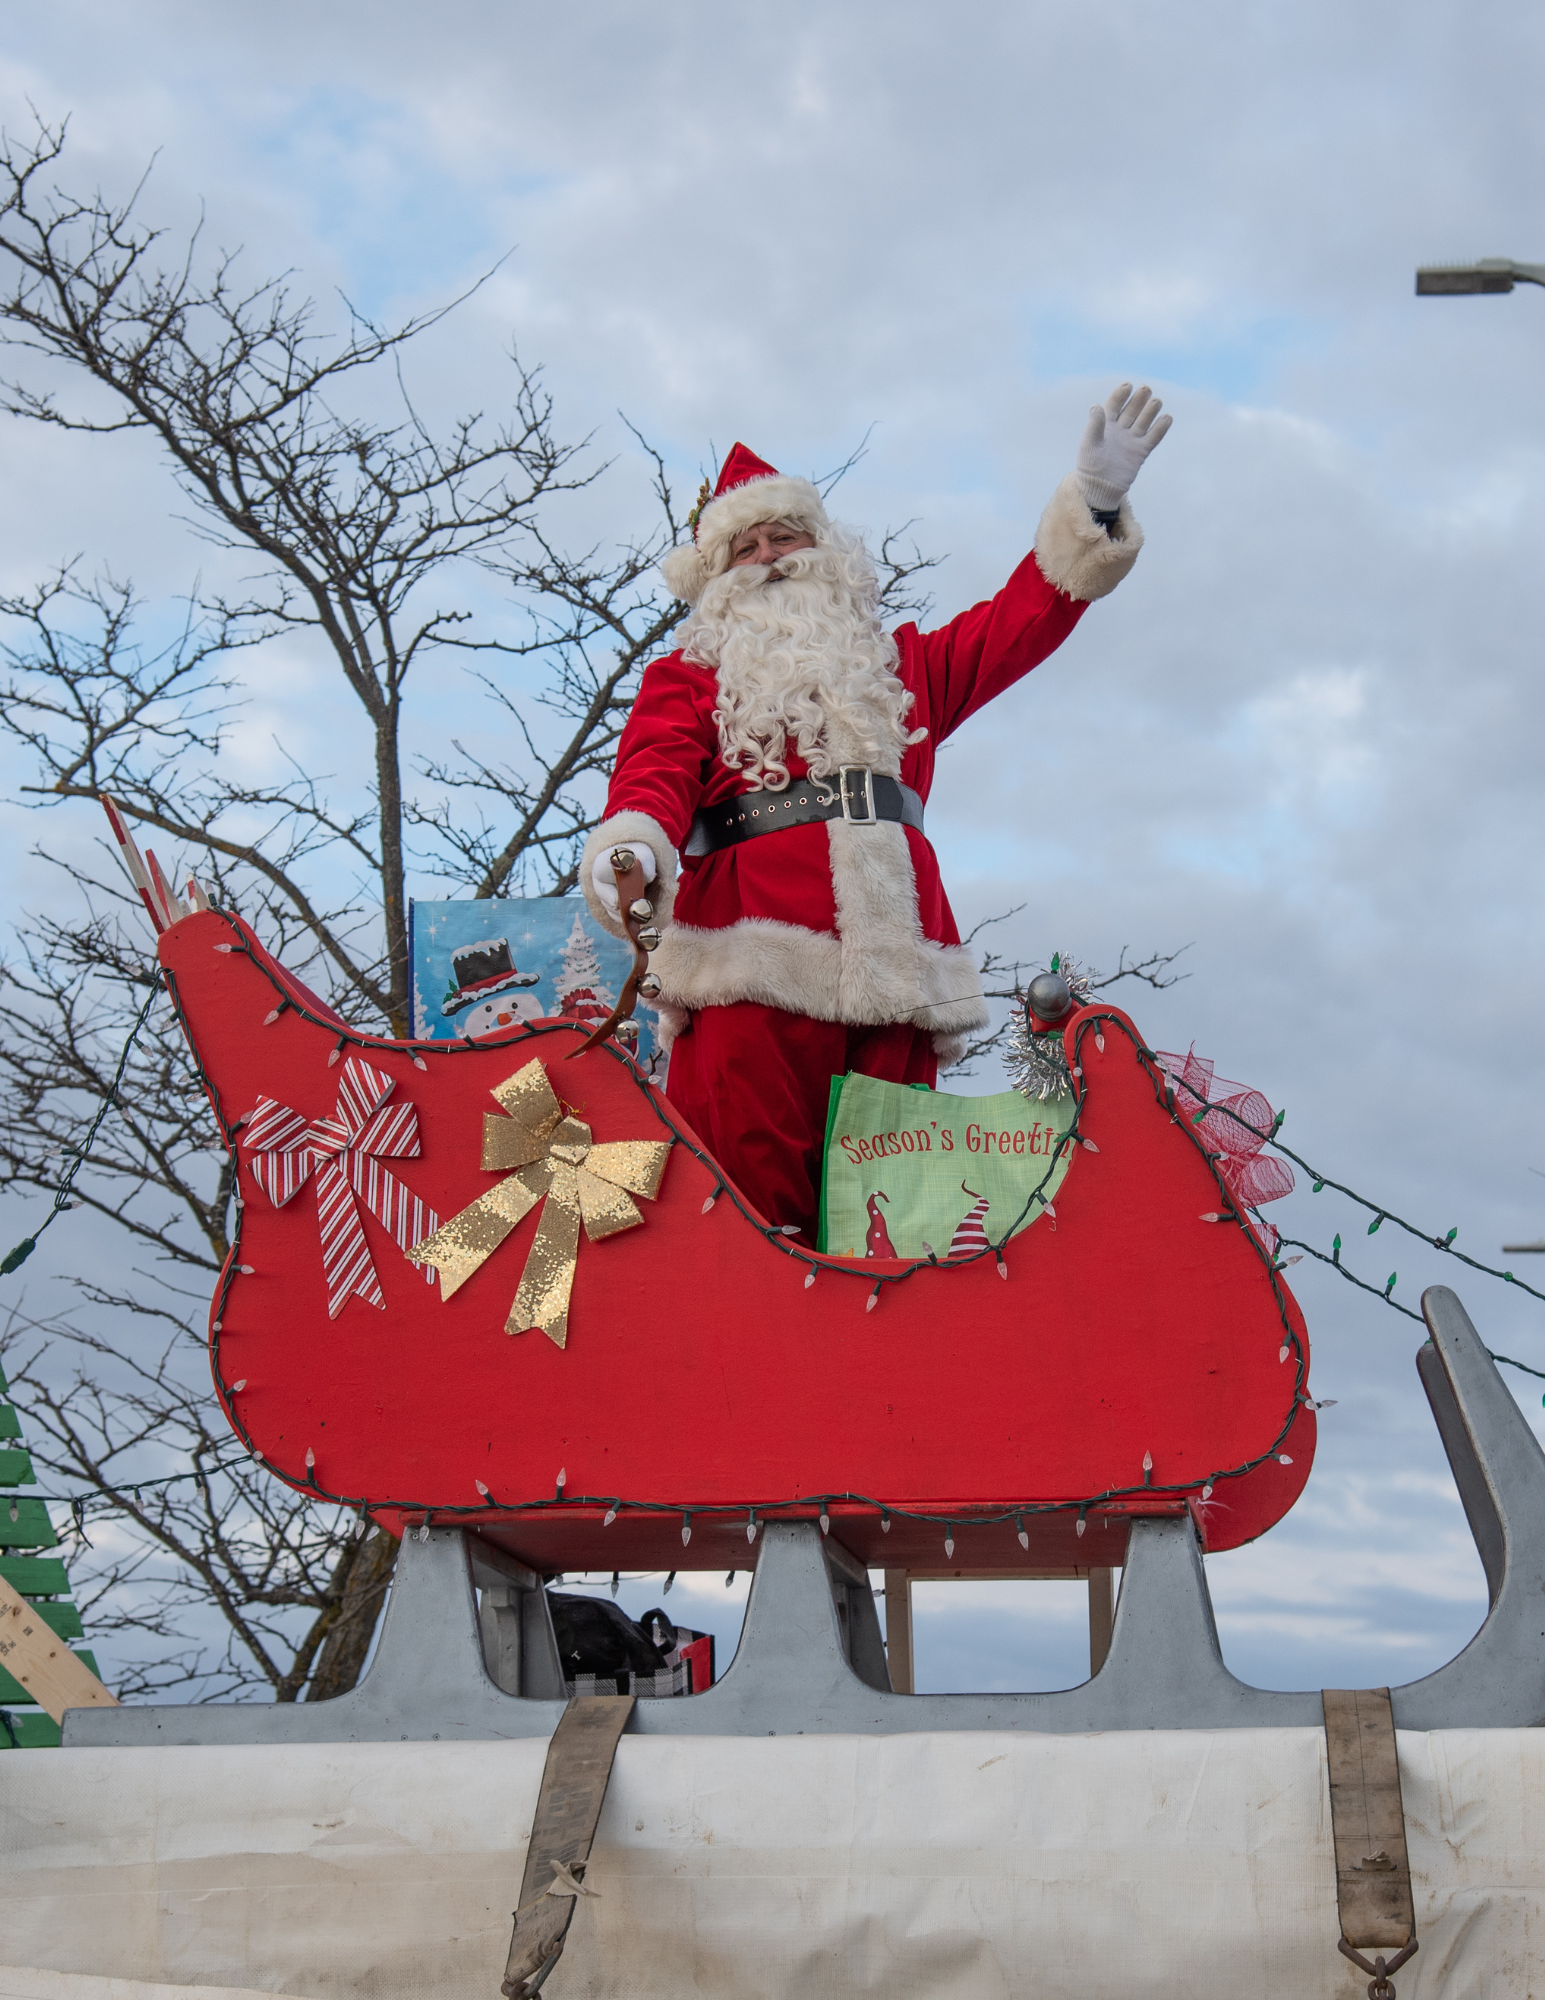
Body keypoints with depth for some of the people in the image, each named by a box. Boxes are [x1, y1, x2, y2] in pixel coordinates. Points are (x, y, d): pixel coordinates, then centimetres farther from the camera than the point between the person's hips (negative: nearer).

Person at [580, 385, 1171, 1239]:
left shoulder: (902, 666, 35)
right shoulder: (687, 676, 25)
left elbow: (1020, 621, 26)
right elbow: (657, 768, 6)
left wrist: (1094, 500, 14)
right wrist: (634, 844, -18)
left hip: (894, 940, 3)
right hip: (751, 952, -3)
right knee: (752, 1203, -18)